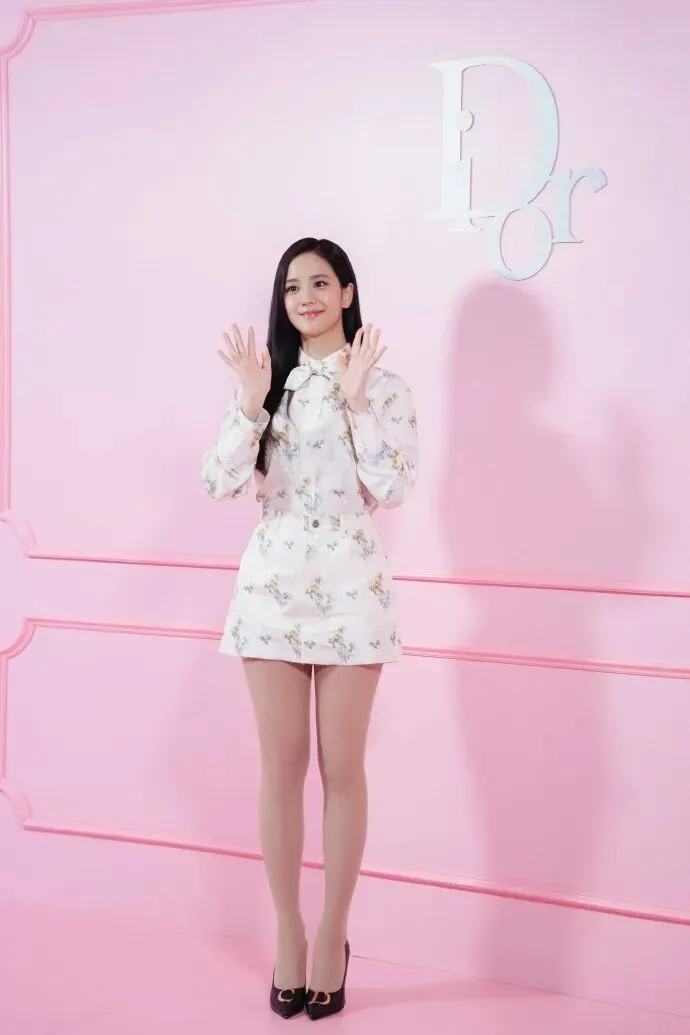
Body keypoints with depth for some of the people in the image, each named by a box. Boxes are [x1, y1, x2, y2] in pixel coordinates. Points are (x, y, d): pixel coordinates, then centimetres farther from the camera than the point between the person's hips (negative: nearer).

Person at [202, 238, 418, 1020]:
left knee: (341, 768, 4)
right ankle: (287, 931, 20)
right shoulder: (266, 382, 8)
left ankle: (332, 935, 17)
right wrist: (250, 403, -13)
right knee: (281, 767, 6)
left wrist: (357, 402, -15)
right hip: (272, 582, 2)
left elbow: (393, 490, -11)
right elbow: (220, 484, -2)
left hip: (349, 586, -2)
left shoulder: (383, 385, 1)